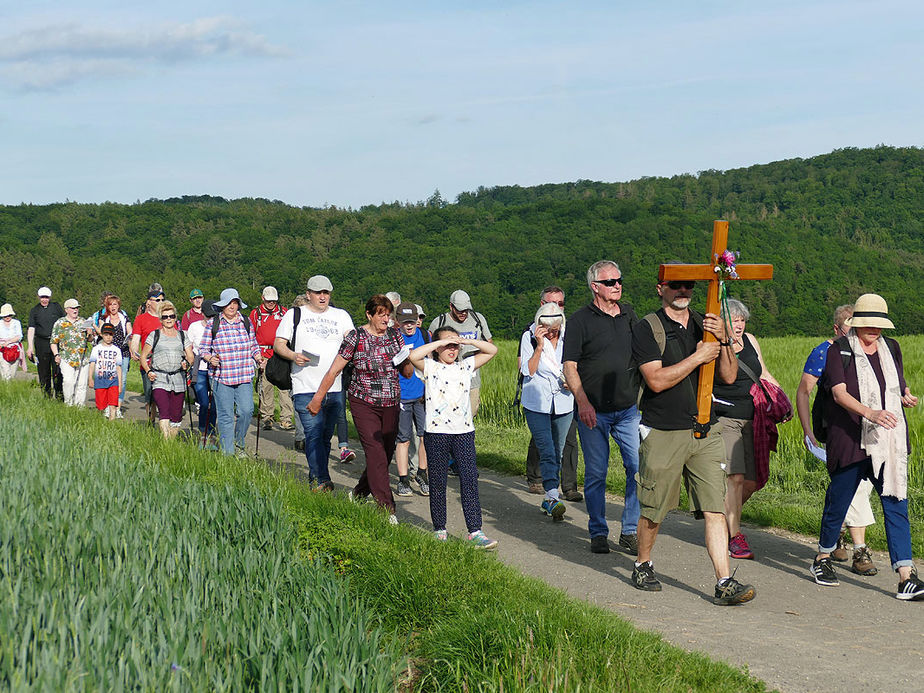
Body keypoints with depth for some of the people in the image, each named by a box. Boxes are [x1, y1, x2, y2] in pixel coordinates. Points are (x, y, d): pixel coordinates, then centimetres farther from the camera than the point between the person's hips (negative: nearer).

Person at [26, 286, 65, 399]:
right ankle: (46, 396, 10)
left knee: (57, 370, -6)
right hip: (41, 343, 1)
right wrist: (30, 347, -6)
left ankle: (59, 395, -1)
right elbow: (31, 329, 2)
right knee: (44, 371, 3)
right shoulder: (34, 310, 8)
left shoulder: (56, 307, 7)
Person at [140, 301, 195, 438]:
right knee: (164, 412, -19)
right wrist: (148, 371, -4)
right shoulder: (154, 335, 9)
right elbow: (143, 357, 12)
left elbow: (191, 357, 14)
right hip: (159, 379, -3)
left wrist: (187, 363, -9)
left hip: (178, 380, 3)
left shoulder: (182, 336, 15)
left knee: (176, 416, 2)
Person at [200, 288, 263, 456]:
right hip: (221, 376, -2)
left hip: (244, 377, 2)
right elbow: (203, 348, 7)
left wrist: (258, 357, 3)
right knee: (225, 416, -2)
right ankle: (227, 453, 6)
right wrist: (210, 358, -13)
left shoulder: (246, 322, 11)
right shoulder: (212, 324, 3)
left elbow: (254, 346, 21)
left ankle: (238, 444, 16)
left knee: (246, 410, -8)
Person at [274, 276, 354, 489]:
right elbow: (278, 344, 7)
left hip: (335, 388, 4)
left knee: (326, 436, 7)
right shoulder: (294, 315, 8)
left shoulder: (341, 316, 16)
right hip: (306, 389, -3)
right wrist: (293, 356, -13)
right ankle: (321, 479, -17)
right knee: (314, 434, -13)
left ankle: (315, 477, 17)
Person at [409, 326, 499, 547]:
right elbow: (414, 356, -19)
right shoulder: (430, 367, 1)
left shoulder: (466, 366, 10)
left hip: (464, 432, 2)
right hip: (437, 433, -2)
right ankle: (439, 530, 17)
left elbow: (492, 350, 9)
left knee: (470, 480, -3)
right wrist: (441, 341, -15)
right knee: (438, 482, 6)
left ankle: (475, 531, -4)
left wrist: (466, 341, -3)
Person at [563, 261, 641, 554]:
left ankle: (631, 531, 8)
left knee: (639, 468, -3)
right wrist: (583, 403, -18)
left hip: (628, 409, 4)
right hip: (594, 412, -4)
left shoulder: (628, 314, 11)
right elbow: (569, 367, -7)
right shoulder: (580, 320, -3)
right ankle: (598, 533, 16)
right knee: (596, 474, 3)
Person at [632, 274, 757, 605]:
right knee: (654, 510, 7)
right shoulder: (647, 329, -4)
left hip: (704, 432, 4)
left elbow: (729, 376, 7)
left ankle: (725, 584, -7)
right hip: (662, 433, -4)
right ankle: (643, 566, 31)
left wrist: (723, 340, -10)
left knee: (715, 509, -5)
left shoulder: (705, 325, 12)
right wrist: (698, 357, -16)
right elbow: (656, 380, -15)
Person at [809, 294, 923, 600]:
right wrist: (870, 413, -32)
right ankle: (823, 558, 32)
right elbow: (839, 393, -17)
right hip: (849, 440, -4)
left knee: (896, 505, -4)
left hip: (889, 442, 4)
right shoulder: (839, 351, -4)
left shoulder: (891, 348, 12)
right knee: (839, 500, 7)